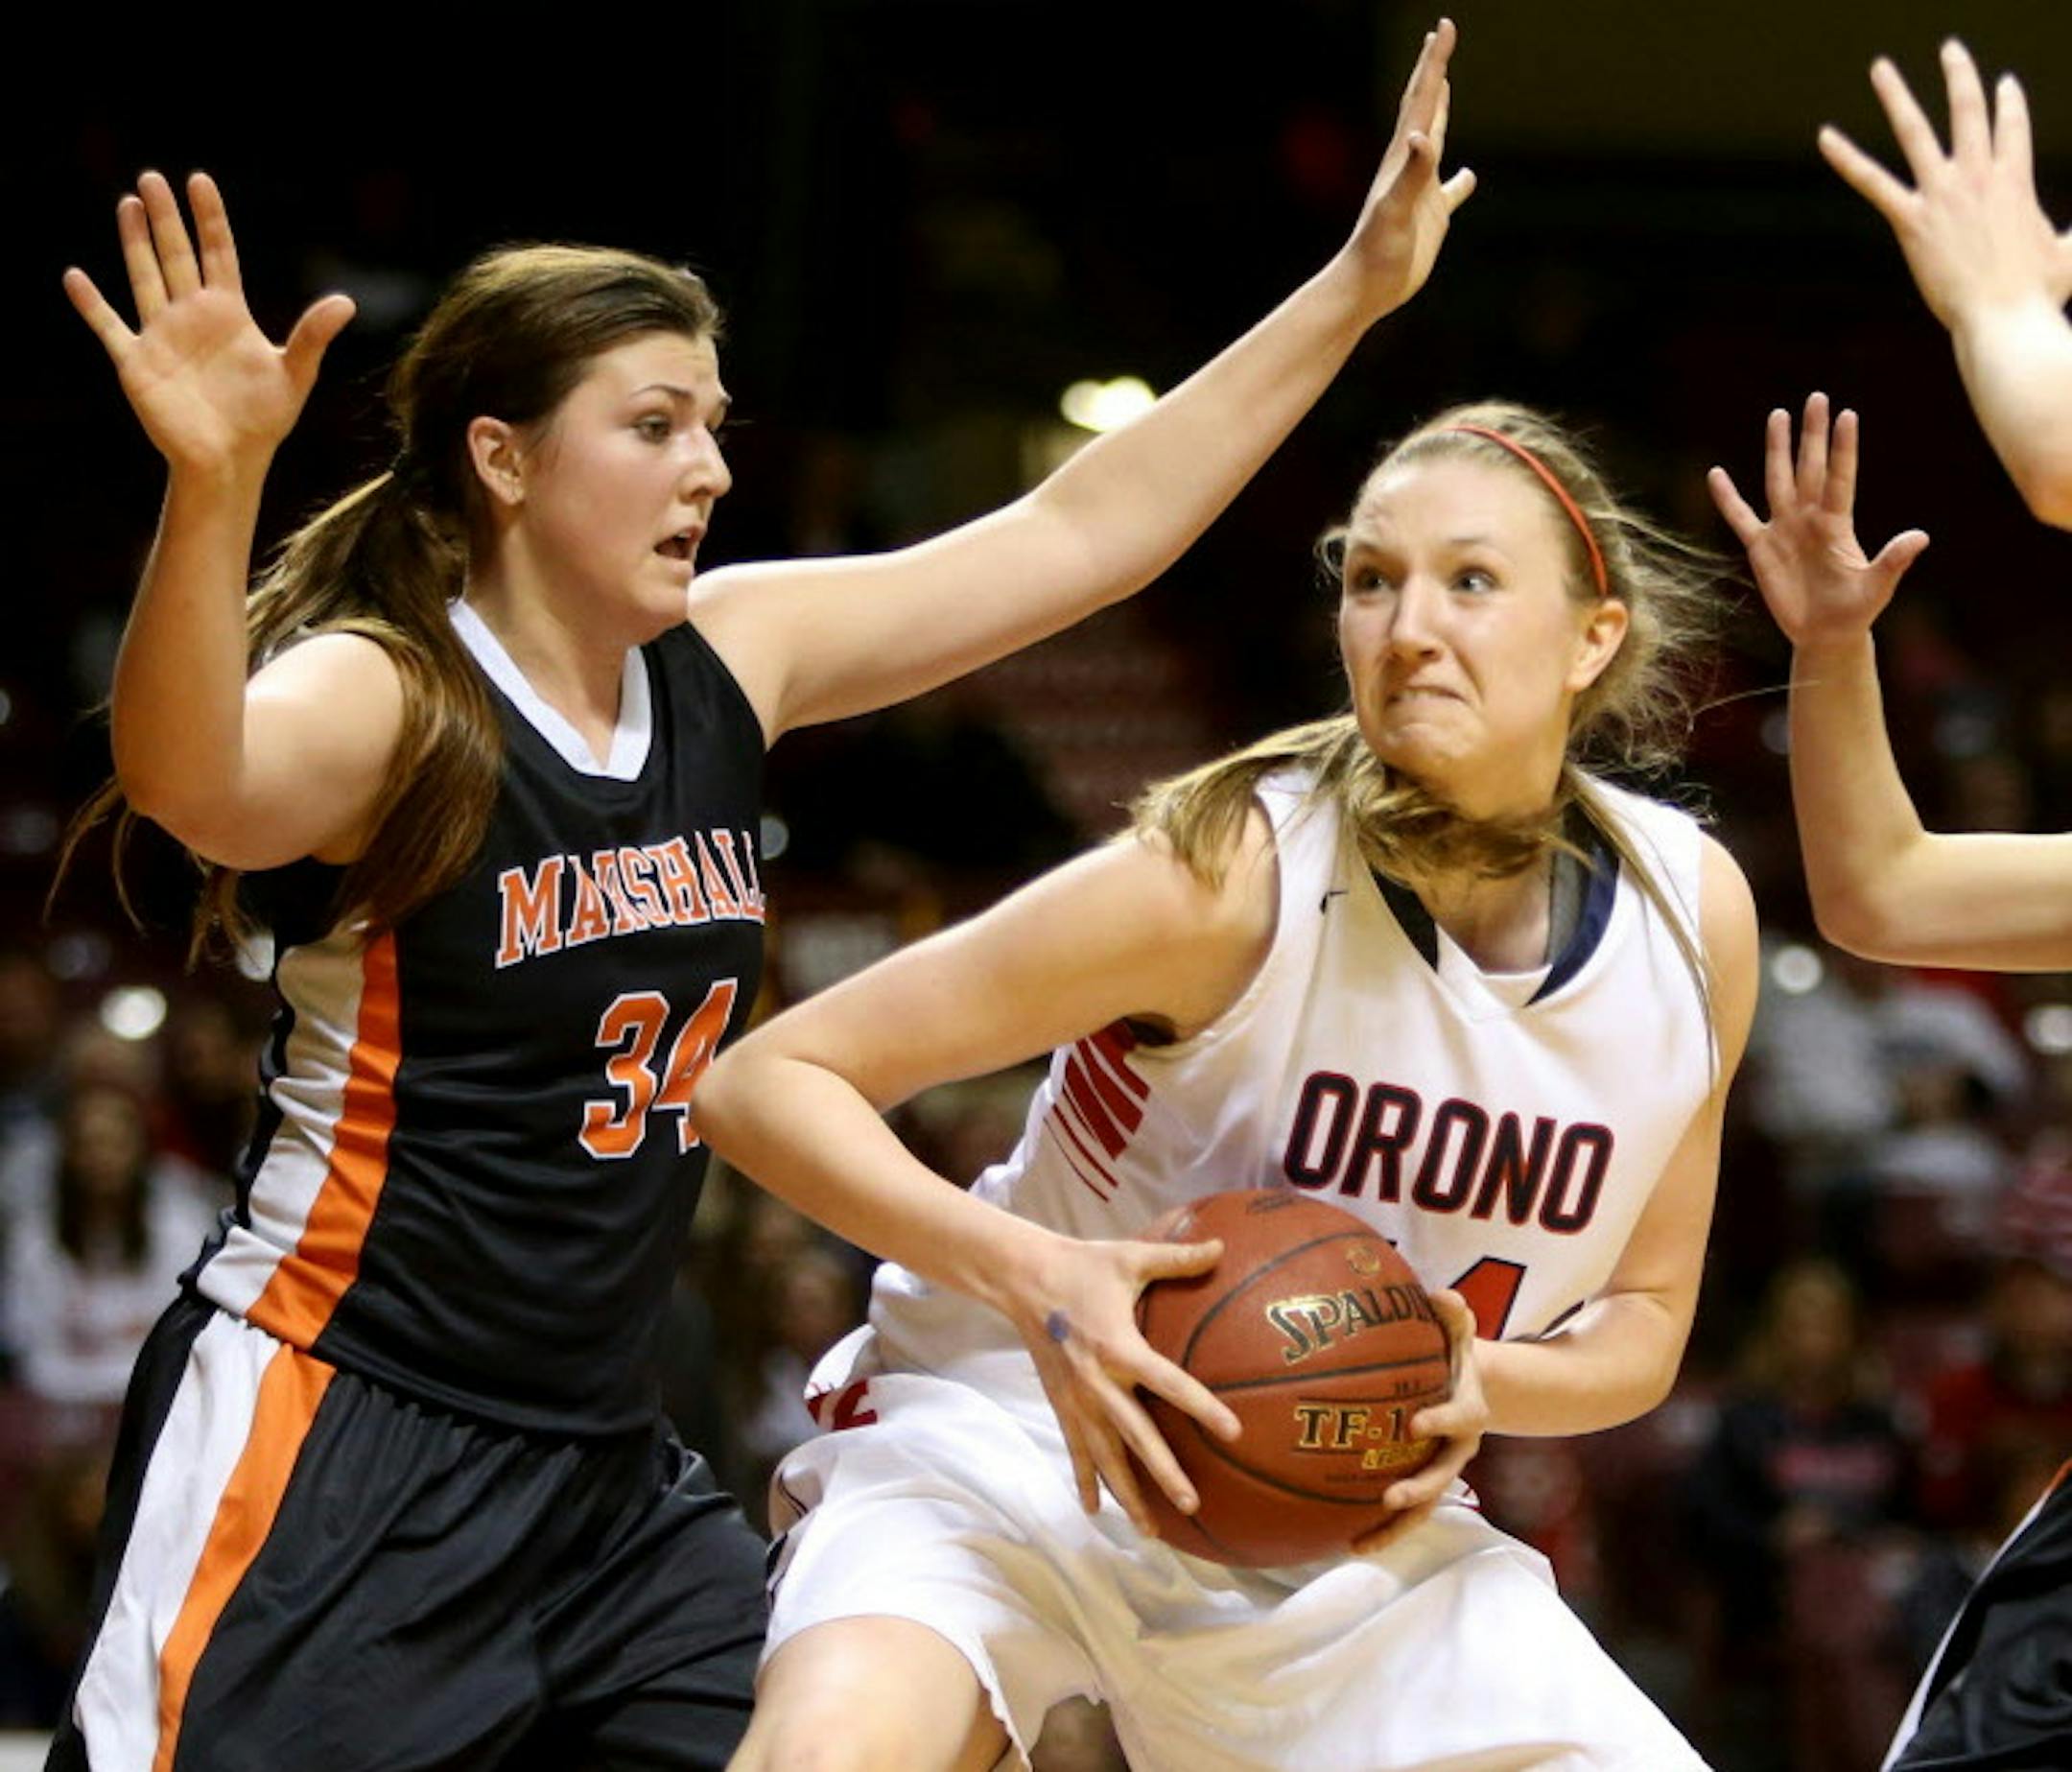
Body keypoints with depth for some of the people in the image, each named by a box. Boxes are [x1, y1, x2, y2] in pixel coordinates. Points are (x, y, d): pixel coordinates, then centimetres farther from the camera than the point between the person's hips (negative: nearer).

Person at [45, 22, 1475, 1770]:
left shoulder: (731, 663, 7)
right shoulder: (379, 700, -14)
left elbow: (1077, 537, 12)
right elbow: (194, 782, -37)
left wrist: (1353, 291, 11)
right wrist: (211, 490, -55)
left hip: (607, 1478, 7)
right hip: (334, 1454, -7)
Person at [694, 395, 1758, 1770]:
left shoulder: (1694, 913, -6)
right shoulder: (1231, 872, -21)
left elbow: (1643, 1320, 7)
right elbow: (763, 1083, -18)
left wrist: (1483, 1386, -16)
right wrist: (1034, 1277, -33)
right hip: (1007, 1448, -5)